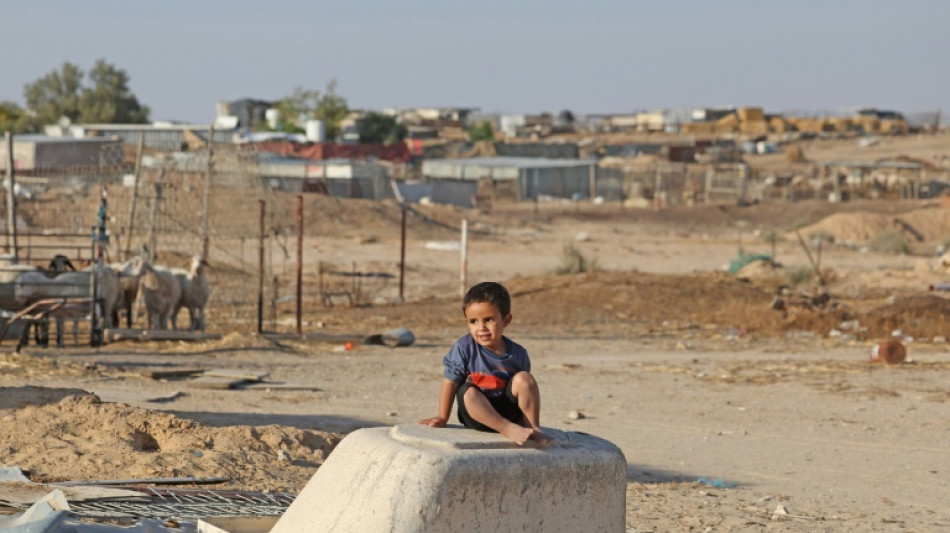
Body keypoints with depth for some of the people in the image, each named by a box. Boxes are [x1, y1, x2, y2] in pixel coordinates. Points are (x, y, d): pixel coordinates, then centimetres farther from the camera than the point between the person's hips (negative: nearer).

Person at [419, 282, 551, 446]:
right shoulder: (463, 348, -11)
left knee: (524, 377, -22)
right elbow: (450, 382, -5)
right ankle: (508, 429, -40)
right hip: (477, 413, -2)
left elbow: (526, 389, 6)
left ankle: (533, 428, -18)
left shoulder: (518, 353, -4)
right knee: (468, 393, -33)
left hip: (508, 410, 2)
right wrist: (442, 418, -2)